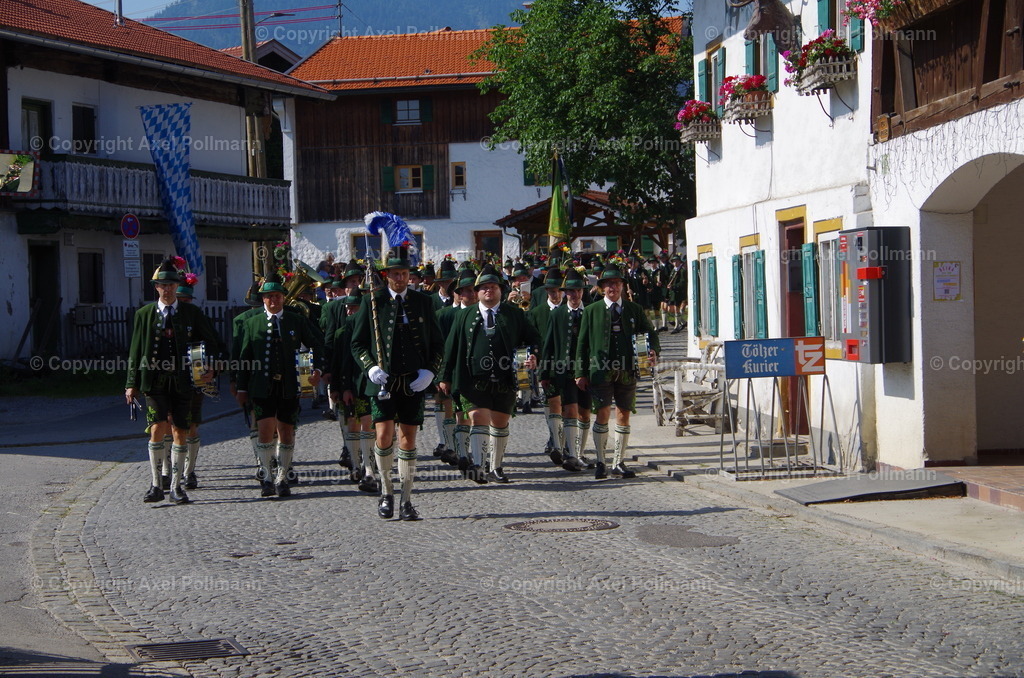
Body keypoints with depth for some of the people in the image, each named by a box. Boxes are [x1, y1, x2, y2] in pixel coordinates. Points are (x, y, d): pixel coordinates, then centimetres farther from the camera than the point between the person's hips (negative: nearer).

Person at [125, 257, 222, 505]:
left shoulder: (191, 312, 5)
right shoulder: (144, 314, 6)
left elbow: (214, 342, 12)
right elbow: (136, 351, 7)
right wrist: (132, 384, 3)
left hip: (182, 381, 1)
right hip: (154, 380, -1)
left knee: (180, 432, 3)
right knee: (158, 428, -13)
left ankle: (176, 486, 12)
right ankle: (156, 485, -3)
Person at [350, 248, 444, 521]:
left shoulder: (423, 302, 8)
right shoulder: (372, 301, 3)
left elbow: (437, 344, 12)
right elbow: (358, 343, 7)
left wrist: (429, 372, -3)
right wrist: (371, 368, -10)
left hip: (413, 383, 2)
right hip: (382, 382, -1)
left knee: (408, 441, 4)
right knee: (384, 436, -12)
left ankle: (407, 502, 12)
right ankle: (386, 491, 11)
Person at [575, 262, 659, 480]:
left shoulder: (634, 309, 11)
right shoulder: (592, 311, 7)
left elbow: (650, 333, 14)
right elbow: (582, 343, 7)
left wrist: (653, 351, -8)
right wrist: (581, 373, 1)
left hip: (628, 371, 2)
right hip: (601, 370, -2)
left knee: (623, 415, 6)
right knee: (603, 414, -9)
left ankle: (618, 463, 14)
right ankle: (600, 463, 0)